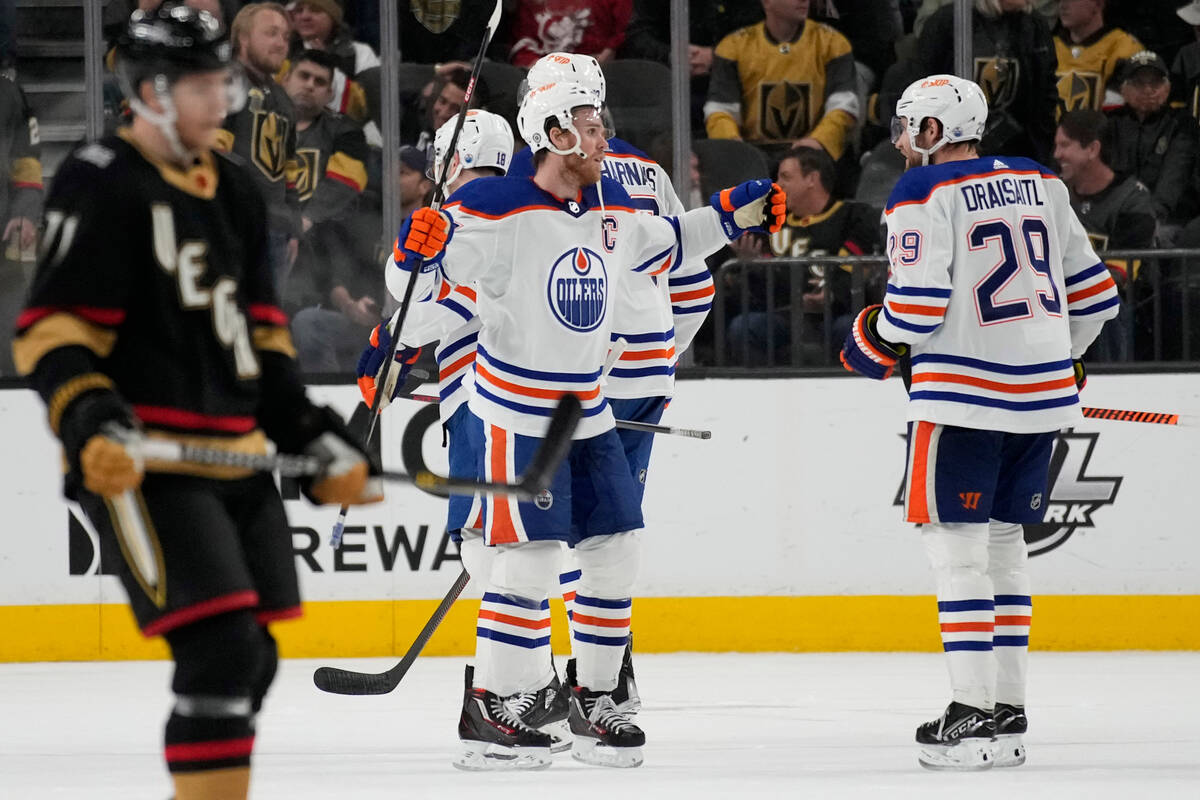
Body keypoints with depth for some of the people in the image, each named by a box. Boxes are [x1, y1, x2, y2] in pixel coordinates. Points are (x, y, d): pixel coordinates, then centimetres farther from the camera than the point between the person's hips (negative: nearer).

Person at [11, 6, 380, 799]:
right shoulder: (102, 186, -10)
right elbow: (52, 330, -14)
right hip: (142, 463, -9)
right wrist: (91, 423, -27)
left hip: (233, 458, 9)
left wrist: (314, 437, 17)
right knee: (220, 648, -18)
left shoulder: (235, 192, 16)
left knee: (249, 661, 11)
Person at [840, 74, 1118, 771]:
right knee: (1003, 542, 15)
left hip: (964, 397, -7)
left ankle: (974, 711, -8)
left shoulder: (925, 193, -7)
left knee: (956, 547, -3)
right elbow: (1094, 293, 14)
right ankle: (1009, 709, 16)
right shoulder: (1041, 185, 12)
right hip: (1041, 397, 7)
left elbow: (916, 305, -15)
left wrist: (872, 343, 5)